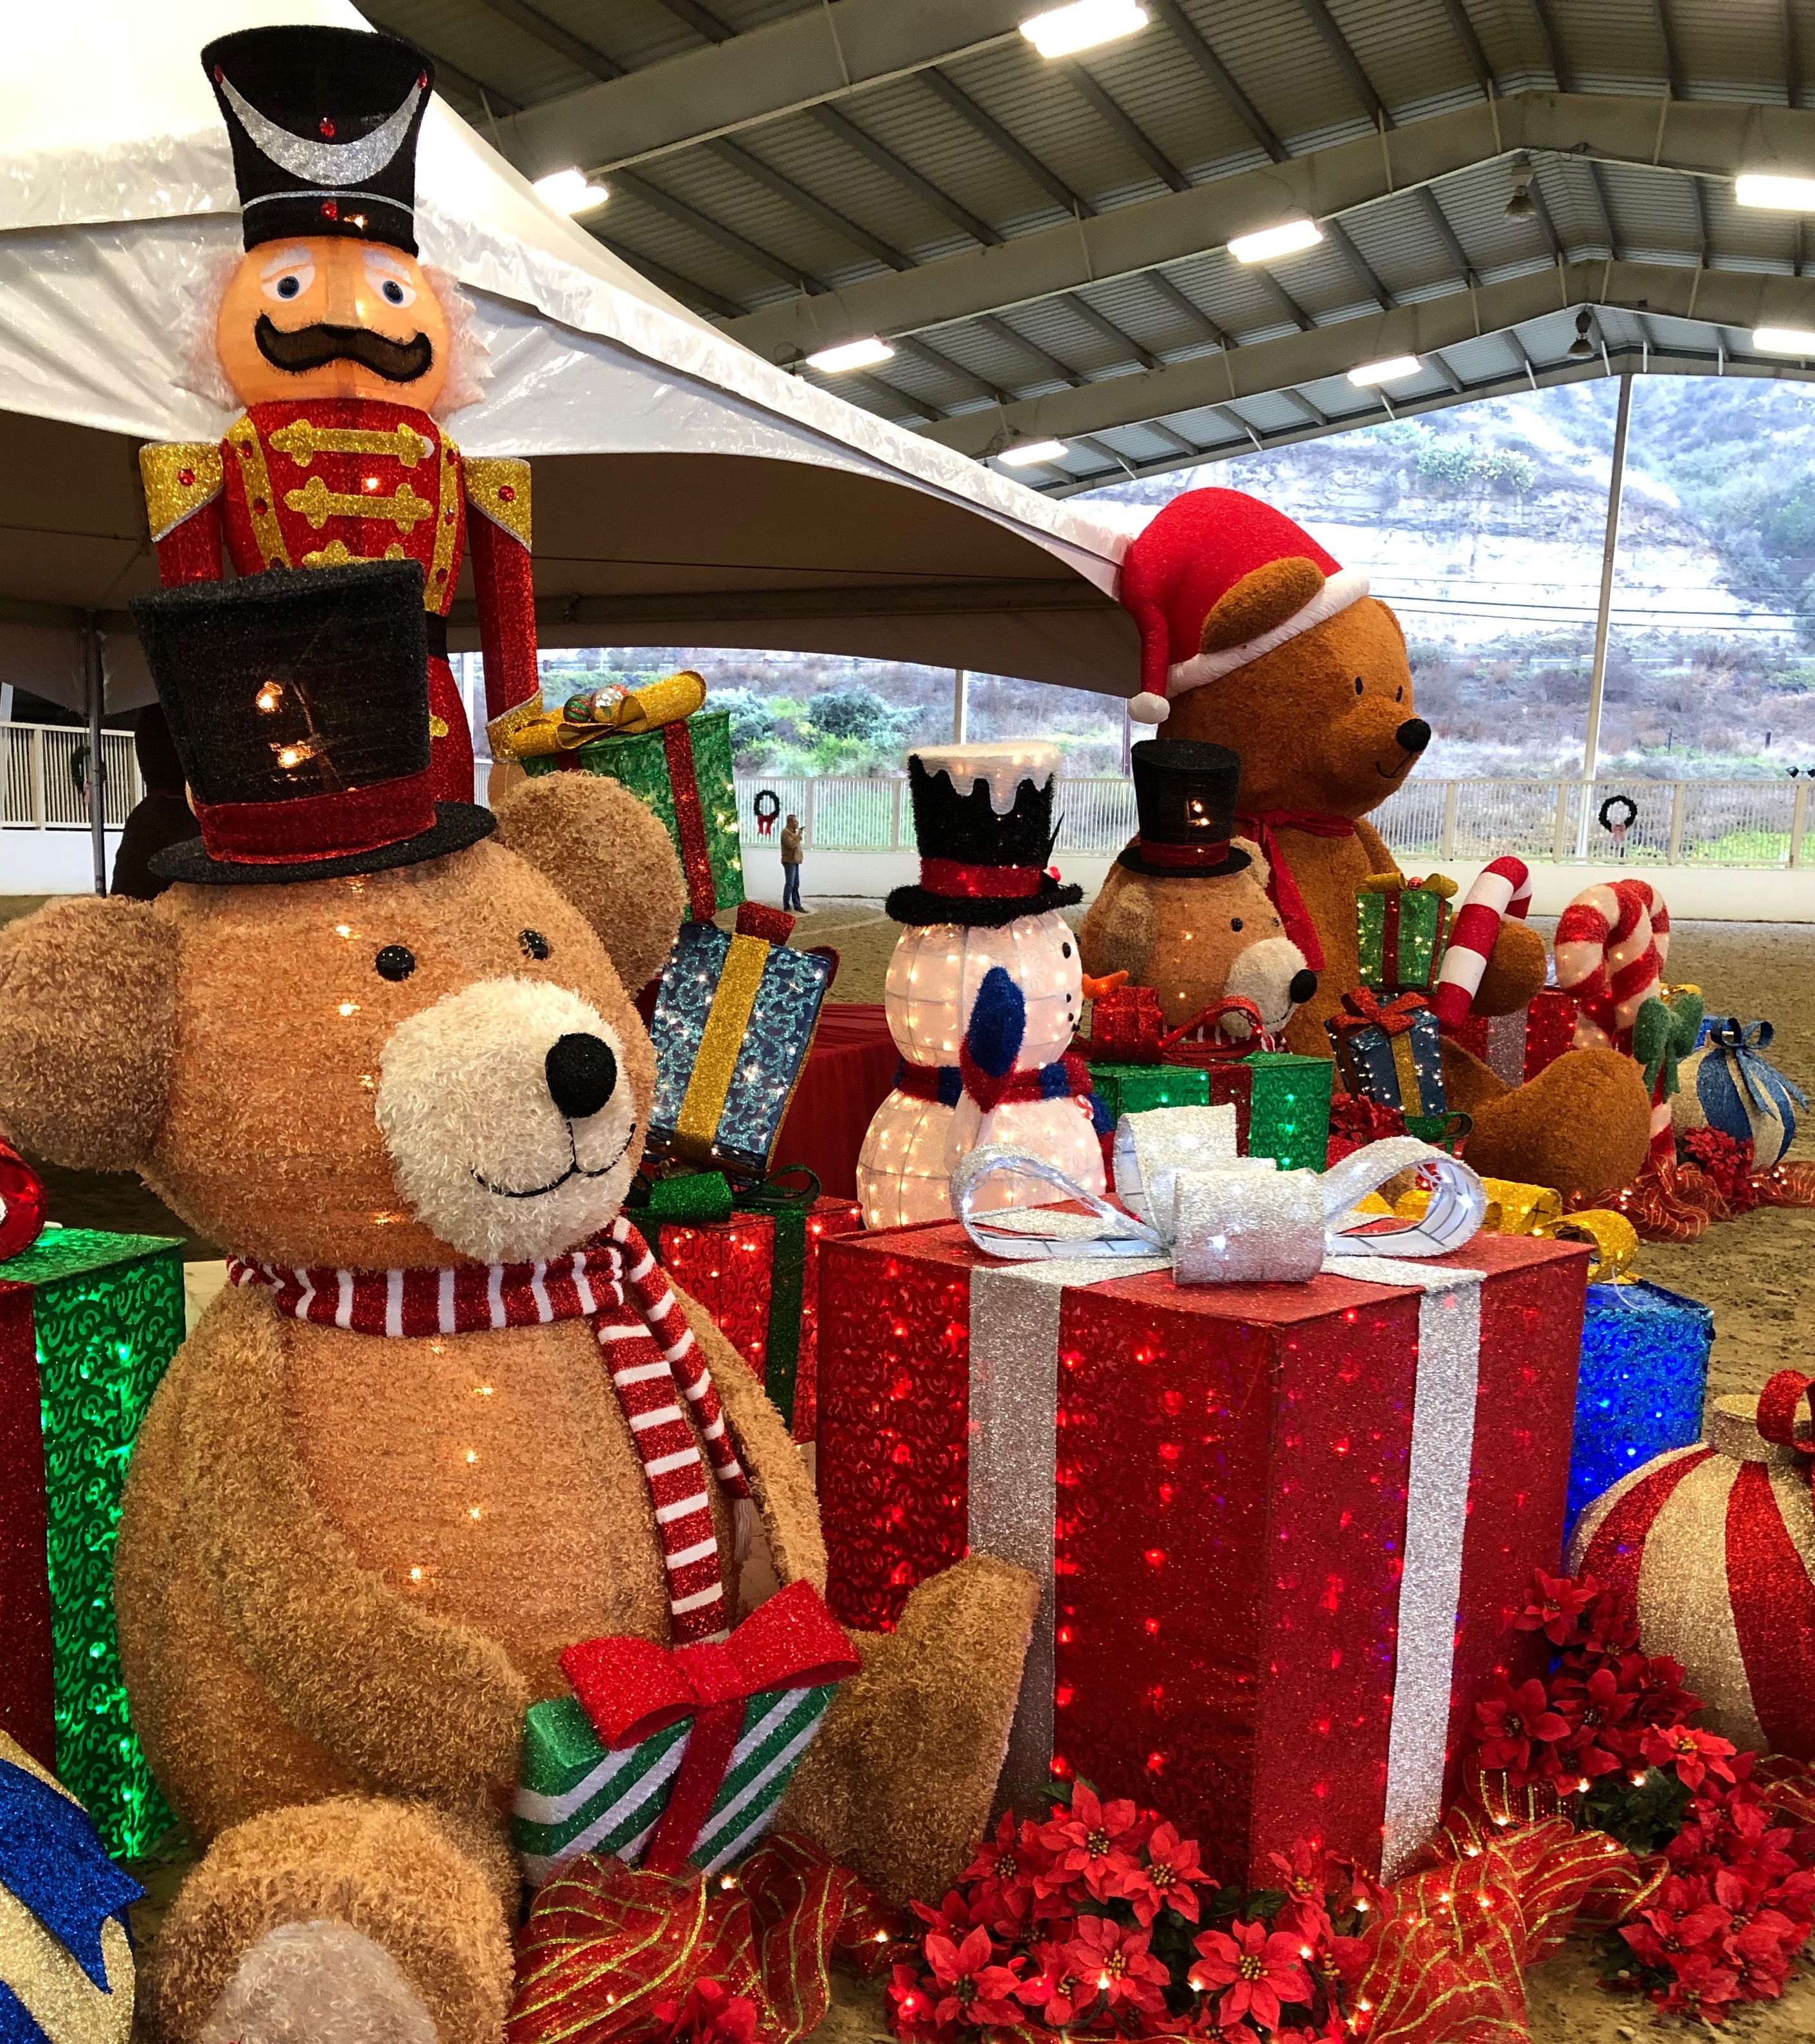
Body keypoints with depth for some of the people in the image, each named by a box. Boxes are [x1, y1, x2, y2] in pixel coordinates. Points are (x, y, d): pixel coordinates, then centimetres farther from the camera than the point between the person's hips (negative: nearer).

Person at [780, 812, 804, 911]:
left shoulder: (793, 832, 17)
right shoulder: (786, 832, -12)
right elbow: (791, 845, -24)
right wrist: (799, 836, -19)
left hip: (795, 861, 10)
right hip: (789, 862, -10)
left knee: (796, 885, 9)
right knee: (789, 884, -7)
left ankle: (797, 905, 11)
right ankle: (786, 906, -2)